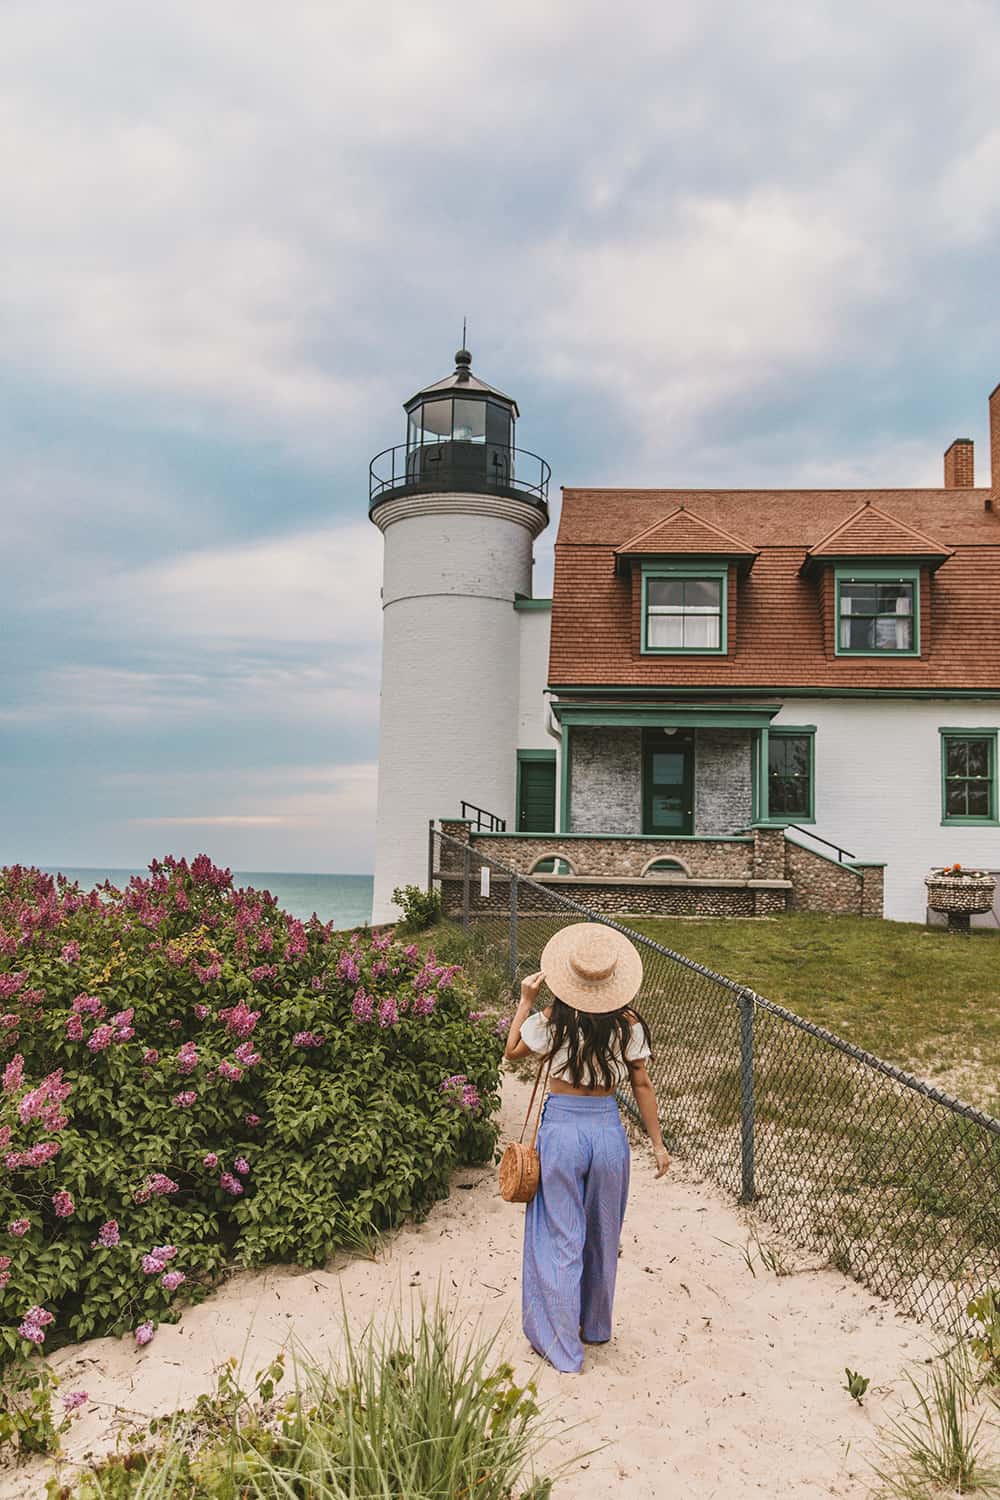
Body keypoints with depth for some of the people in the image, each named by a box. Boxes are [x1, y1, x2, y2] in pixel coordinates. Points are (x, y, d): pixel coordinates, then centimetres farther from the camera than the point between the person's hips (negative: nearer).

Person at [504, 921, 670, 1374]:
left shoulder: (551, 1021, -11)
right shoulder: (628, 1025, -6)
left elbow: (512, 1050, 6)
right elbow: (642, 1087, 1)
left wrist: (525, 1001, 10)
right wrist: (657, 1143, 9)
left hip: (562, 1129, -3)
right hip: (608, 1130, 3)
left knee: (560, 1237, 9)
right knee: (602, 1236, 20)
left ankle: (562, 1344, 14)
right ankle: (595, 1326, 38)